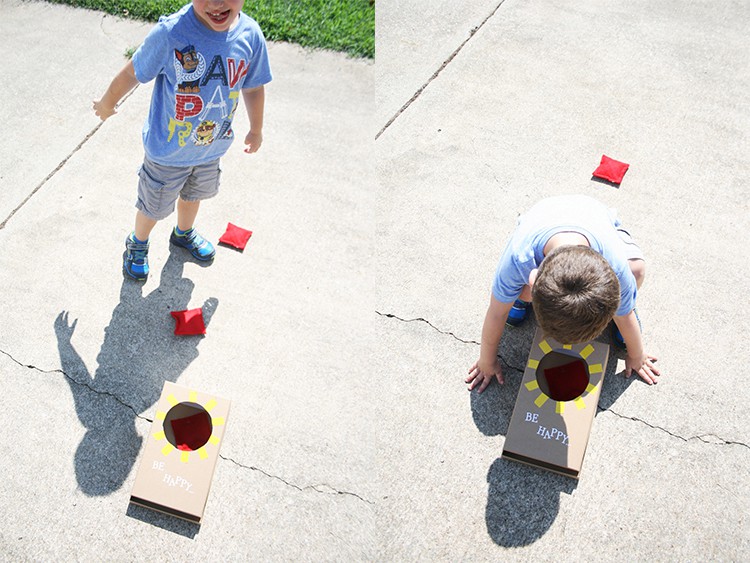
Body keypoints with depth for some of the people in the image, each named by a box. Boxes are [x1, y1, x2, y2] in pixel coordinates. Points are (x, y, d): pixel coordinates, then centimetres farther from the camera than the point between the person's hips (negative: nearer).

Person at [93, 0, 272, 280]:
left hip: (212, 148, 4)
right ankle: (137, 243, 51)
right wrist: (107, 103, 1)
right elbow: (132, 73, -15)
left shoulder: (250, 35, -19)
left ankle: (184, 233, 62)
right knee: (154, 206, 19)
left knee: (193, 194, 32)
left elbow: (253, 87, -1)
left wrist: (256, 130, 14)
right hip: (167, 150, -4)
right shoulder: (170, 33, -33)